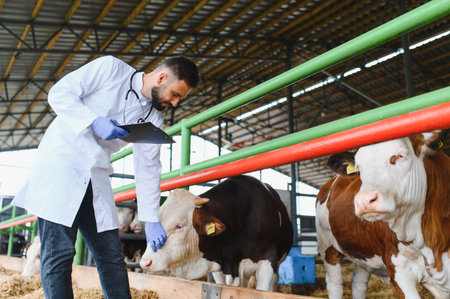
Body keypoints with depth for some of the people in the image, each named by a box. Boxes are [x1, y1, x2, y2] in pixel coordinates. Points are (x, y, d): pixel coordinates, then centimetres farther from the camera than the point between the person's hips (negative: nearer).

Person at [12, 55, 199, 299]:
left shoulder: (153, 118, 7)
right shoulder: (111, 68, -6)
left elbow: (148, 168, 7)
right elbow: (58, 93, -7)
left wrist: (150, 219, 3)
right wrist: (94, 121, -21)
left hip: (96, 177, 6)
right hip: (60, 162, -5)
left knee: (111, 256, 5)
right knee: (59, 253, -9)